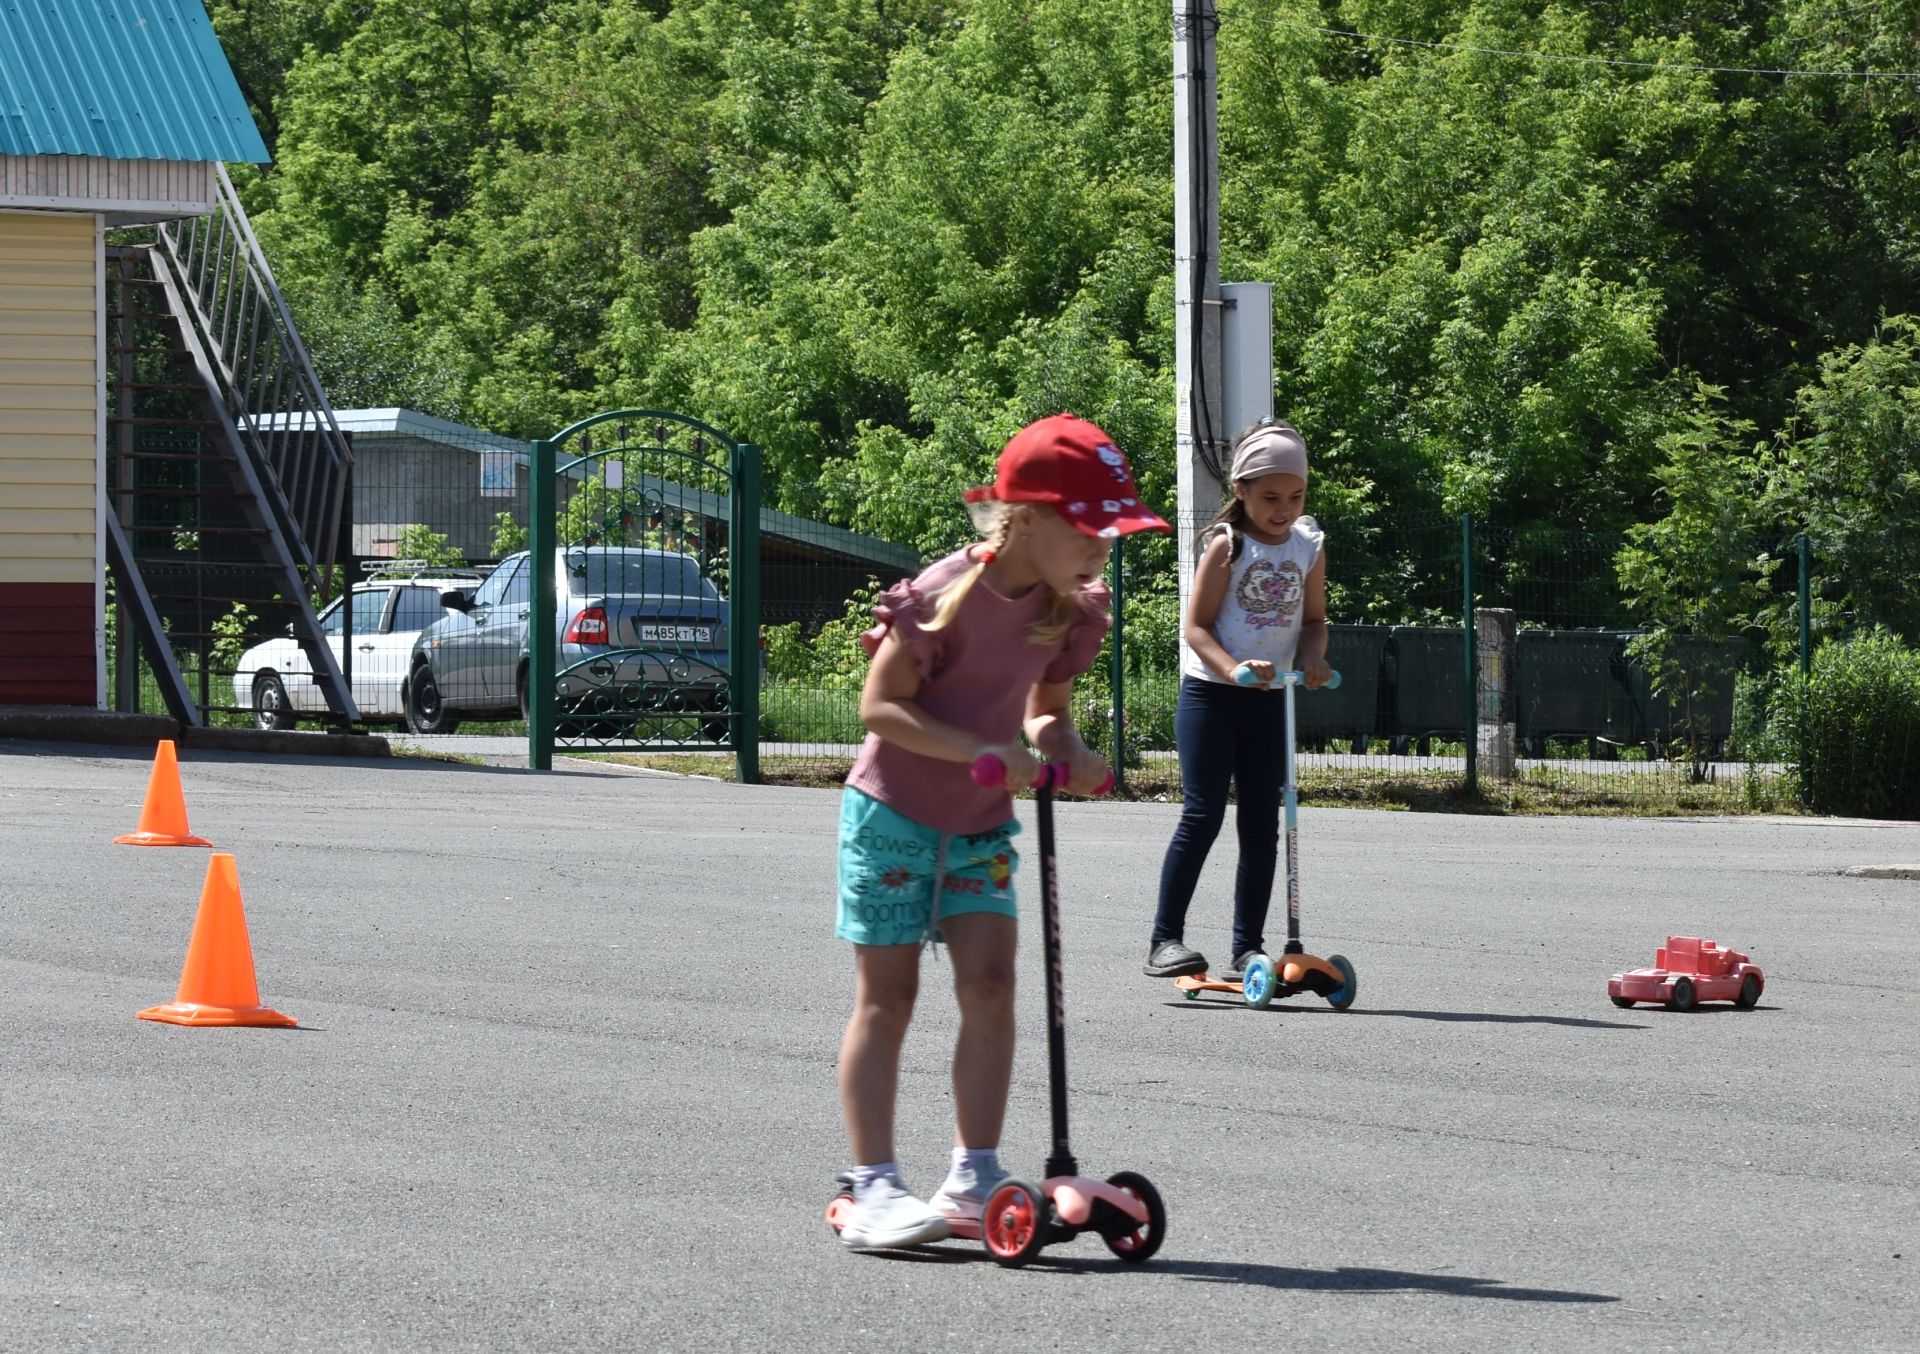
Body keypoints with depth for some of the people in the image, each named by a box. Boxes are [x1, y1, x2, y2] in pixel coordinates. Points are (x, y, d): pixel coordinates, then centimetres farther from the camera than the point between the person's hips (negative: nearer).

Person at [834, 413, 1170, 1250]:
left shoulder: (1067, 613, -1)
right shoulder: (947, 597, -23)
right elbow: (880, 707, -21)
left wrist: (1060, 743, -10)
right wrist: (982, 750, -29)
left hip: (982, 827, 6)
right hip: (894, 814, -6)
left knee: (989, 984, -6)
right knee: (886, 998, -2)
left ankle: (974, 1178, 0)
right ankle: (873, 1189, -1)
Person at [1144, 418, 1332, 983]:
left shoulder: (1309, 549, 4)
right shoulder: (1227, 545, -9)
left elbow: (1313, 619, 13)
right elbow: (1196, 625, -11)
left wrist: (1312, 658, -9)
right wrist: (1233, 669, -28)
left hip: (1268, 703, 5)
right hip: (1210, 696, -5)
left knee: (1262, 827, 4)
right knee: (1203, 815, -12)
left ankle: (1247, 951, 10)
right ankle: (1165, 939, -7)